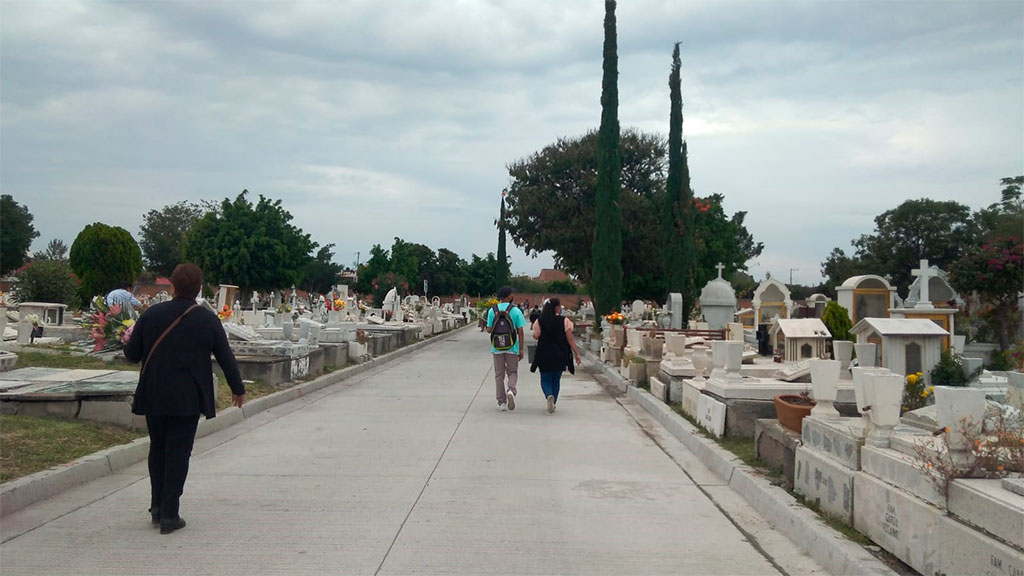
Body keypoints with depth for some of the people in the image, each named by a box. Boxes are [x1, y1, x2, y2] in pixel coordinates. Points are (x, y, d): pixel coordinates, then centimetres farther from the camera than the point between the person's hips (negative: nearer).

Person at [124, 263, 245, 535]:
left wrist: (129, 341, 26)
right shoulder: (208, 319, -5)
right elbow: (226, 358, 1)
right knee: (178, 454, 3)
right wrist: (237, 389, 15)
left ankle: (157, 507, 24)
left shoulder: (151, 314, -3)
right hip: (188, 398, -2)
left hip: (154, 397, 2)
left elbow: (132, 354, 2)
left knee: (158, 449, 18)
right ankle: (169, 515, 4)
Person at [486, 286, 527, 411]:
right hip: (512, 347, -1)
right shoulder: (516, 310, -4)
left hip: (497, 347, 2)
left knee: (499, 375, 10)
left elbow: (489, 330, -1)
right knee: (513, 372, 12)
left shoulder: (492, 310, 0)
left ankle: (501, 402, 10)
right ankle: (511, 390, -17)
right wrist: (521, 350, 0)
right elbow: (520, 332, -5)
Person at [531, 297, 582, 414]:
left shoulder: (540, 321, -3)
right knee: (556, 380, 16)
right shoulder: (564, 321, -6)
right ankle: (553, 403, 19)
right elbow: (570, 339, -7)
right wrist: (577, 354, -1)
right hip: (560, 356, 0)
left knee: (545, 379, 9)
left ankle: (549, 396, -19)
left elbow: (536, 336, -9)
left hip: (544, 355, 0)